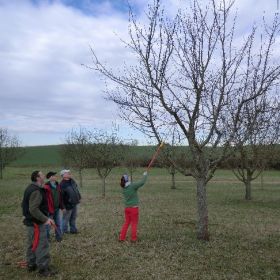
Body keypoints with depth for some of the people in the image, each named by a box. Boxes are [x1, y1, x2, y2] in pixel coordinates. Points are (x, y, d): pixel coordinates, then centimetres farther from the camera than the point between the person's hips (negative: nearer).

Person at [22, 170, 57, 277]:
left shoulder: (30, 188, 9)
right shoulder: (36, 191, -23)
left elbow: (24, 204, 18)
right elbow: (34, 209, -30)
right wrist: (45, 219, -27)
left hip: (30, 221, 11)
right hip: (36, 223, -11)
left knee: (32, 244, 21)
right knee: (42, 246, -2)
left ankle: (31, 264, 35)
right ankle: (43, 269, 7)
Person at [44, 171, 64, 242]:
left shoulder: (57, 185, 5)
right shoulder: (46, 187, -18)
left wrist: (61, 206, 10)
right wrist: (48, 209, -20)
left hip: (57, 208, 6)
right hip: (50, 209, -6)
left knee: (58, 224, 16)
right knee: (48, 224, 7)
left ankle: (59, 236, 30)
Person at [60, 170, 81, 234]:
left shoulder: (72, 181, 5)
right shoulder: (62, 185, -21)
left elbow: (76, 190, 18)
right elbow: (61, 197, -22)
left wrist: (79, 198, 17)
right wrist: (63, 207, -20)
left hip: (75, 204, 8)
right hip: (68, 205, -8)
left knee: (73, 218, 18)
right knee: (66, 219, 6)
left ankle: (73, 229, 31)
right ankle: (64, 232, 21)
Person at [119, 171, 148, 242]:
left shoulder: (123, 188, 1)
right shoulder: (132, 186, -18)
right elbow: (142, 182, -16)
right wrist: (145, 175, -2)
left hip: (127, 208, 6)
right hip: (134, 208, -6)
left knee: (126, 223, 16)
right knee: (134, 223, 8)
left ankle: (121, 237, 17)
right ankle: (133, 238, 14)